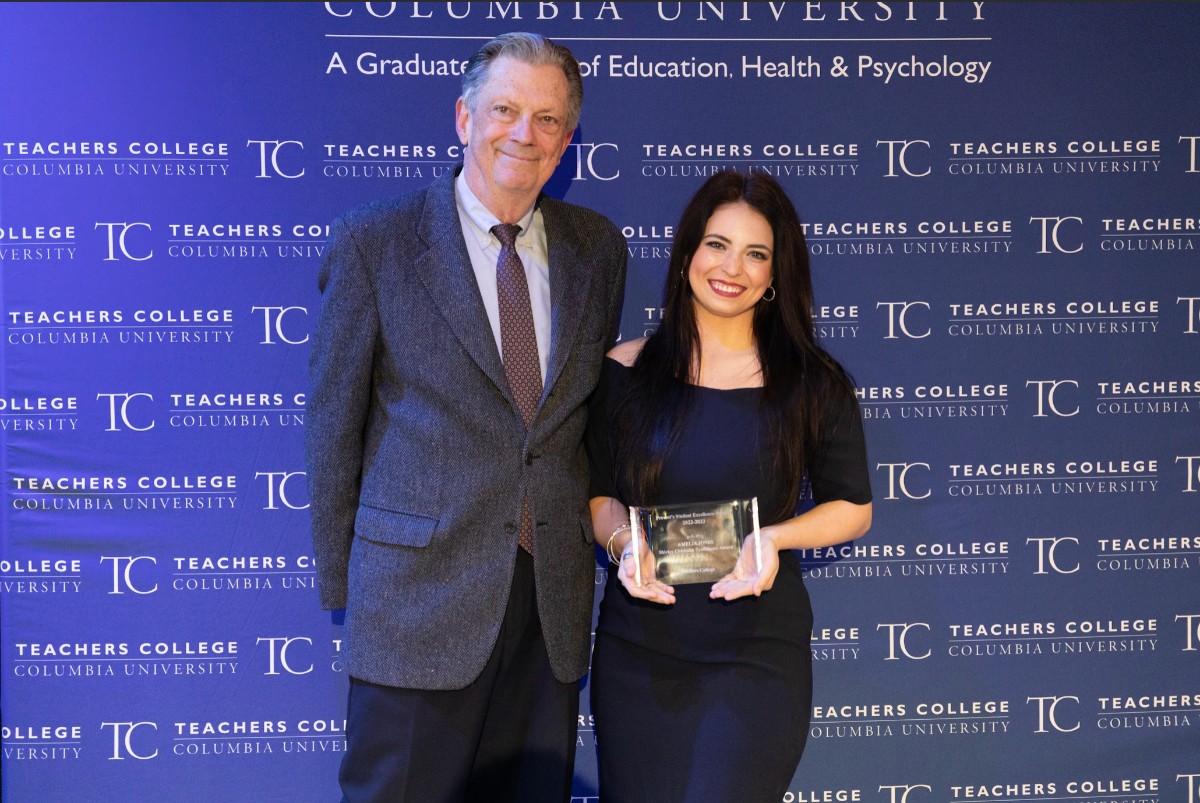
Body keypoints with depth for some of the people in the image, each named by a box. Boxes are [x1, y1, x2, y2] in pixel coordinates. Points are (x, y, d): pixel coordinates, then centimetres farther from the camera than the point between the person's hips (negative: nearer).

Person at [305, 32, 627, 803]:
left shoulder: (598, 247, 7)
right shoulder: (375, 240, -5)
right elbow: (334, 421, -2)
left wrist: (604, 536, 8)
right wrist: (341, 583, 0)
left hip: (553, 597, 4)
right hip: (418, 595, -3)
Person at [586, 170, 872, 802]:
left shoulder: (814, 386, -1)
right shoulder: (627, 371, 1)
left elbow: (853, 508, 6)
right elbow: (599, 493, 10)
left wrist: (773, 536, -12)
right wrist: (624, 541, -12)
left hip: (757, 653, -1)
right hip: (637, 648, 2)